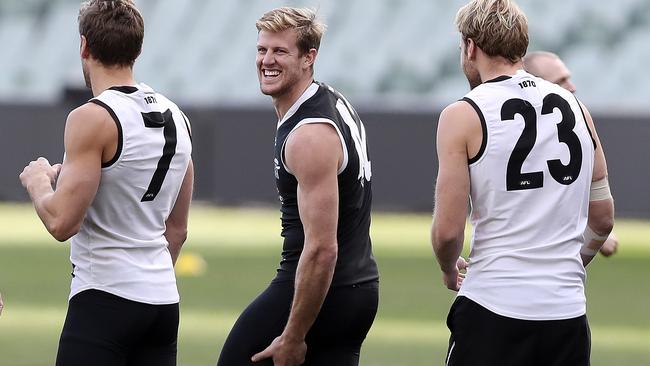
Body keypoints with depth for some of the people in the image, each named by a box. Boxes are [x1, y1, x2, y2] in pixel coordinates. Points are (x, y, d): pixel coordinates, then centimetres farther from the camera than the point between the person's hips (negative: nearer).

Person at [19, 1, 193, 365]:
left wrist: (38, 181, 3)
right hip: (164, 300, 8)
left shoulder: (92, 119, -13)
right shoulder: (174, 116, 12)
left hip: (104, 297, -8)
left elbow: (62, 223, -17)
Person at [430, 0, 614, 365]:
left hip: (493, 310, -4)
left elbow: (448, 230, -9)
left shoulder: (463, 116, -6)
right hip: (568, 307, 5)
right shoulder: (574, 106, 9)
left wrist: (450, 270, 12)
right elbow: (603, 219, 13)